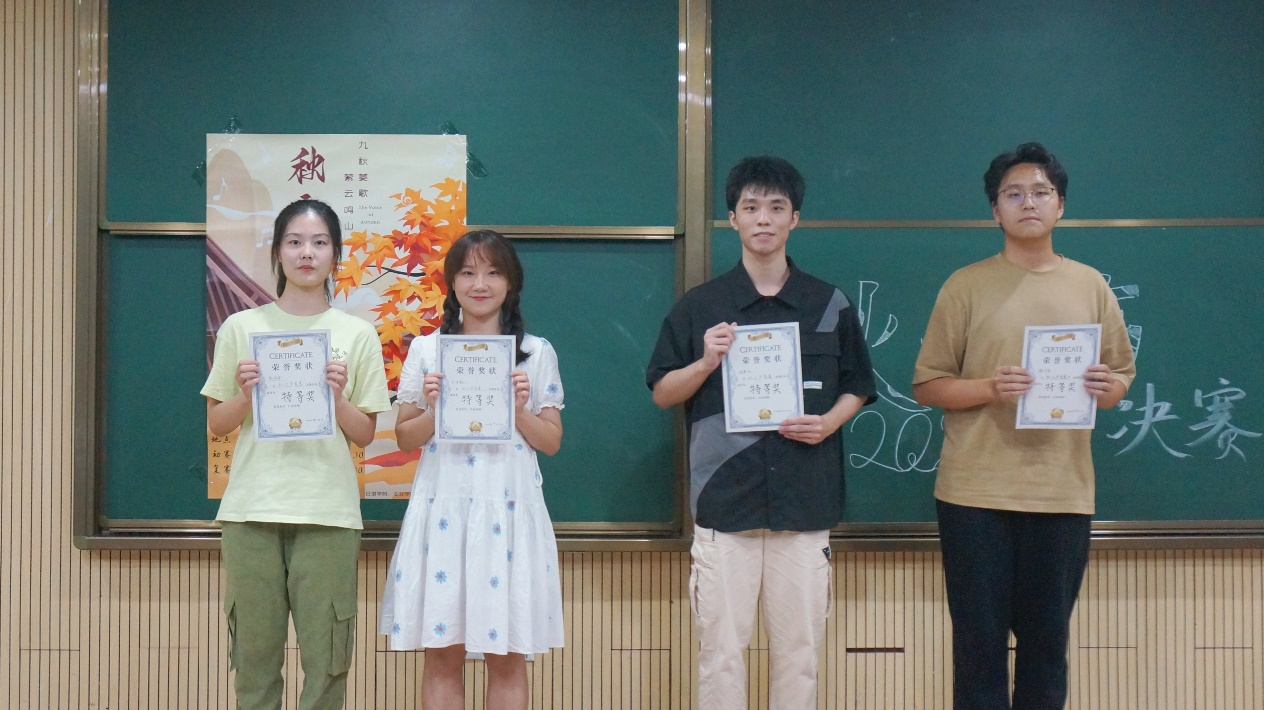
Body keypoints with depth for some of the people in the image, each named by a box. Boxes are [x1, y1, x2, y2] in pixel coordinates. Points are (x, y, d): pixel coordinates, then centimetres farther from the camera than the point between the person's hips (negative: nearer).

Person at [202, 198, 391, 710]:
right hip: (252, 509, 1)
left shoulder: (356, 335, 7)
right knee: (254, 651, 3)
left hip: (327, 513, 0)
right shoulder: (241, 328, 8)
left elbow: (365, 434, 8)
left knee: (325, 657, -1)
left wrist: (337, 397, -10)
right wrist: (246, 394, -8)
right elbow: (216, 424, 11)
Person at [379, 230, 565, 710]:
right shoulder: (426, 350, 8)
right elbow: (404, 438, 9)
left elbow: (551, 442, 8)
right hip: (442, 508, 1)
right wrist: (433, 411, -10)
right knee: (442, 654, 3)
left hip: (507, 510, 0)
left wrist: (518, 410, -9)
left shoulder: (537, 353, 7)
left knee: (507, 657, 2)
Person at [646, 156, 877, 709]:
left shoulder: (831, 306, 8)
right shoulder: (698, 307, 5)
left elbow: (856, 387, 15)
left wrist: (830, 421, -5)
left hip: (805, 502, 1)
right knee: (720, 647, 0)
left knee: (799, 645, 5)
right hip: (724, 501, -1)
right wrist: (706, 363, -11)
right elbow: (662, 393, 7)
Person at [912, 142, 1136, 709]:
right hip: (976, 493, -2)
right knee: (979, 640, 1)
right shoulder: (967, 286, 2)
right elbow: (926, 386, 1)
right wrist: (989, 389, -17)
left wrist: (1106, 387, -9)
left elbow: (1121, 378, 14)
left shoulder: (1090, 286, 10)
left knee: (1047, 639, 7)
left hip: (1063, 492, 2)